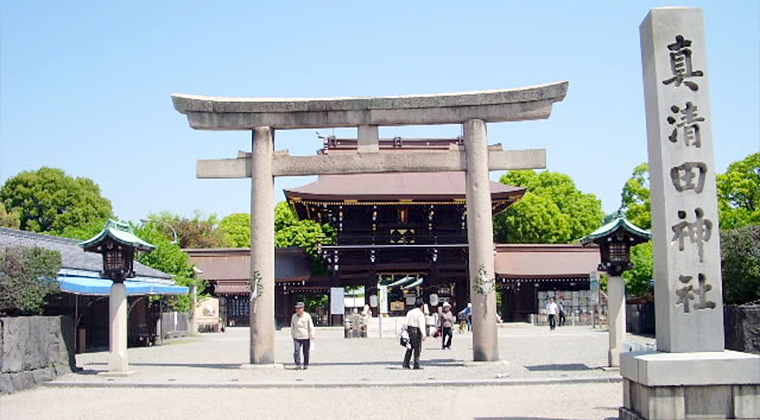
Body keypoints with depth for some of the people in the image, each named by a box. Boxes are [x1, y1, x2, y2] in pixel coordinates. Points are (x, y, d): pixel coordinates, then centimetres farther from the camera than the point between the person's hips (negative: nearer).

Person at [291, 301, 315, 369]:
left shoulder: (307, 316, -5)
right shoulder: (294, 316, 2)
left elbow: (311, 326, -2)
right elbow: (292, 326, 14)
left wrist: (312, 336, -4)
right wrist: (292, 334, 16)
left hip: (306, 337, -1)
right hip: (297, 337, 1)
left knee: (306, 352, 9)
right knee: (296, 351, -13)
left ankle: (306, 365, 23)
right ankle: (298, 364, -8)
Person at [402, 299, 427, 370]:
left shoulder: (409, 312, 12)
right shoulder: (420, 313, -9)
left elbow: (407, 323, 8)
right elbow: (421, 325, -15)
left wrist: (407, 331, 9)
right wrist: (424, 335, -17)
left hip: (409, 330, 7)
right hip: (416, 331, -7)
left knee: (409, 348, 13)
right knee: (417, 349, 0)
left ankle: (405, 364, 9)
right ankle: (416, 365, 0)